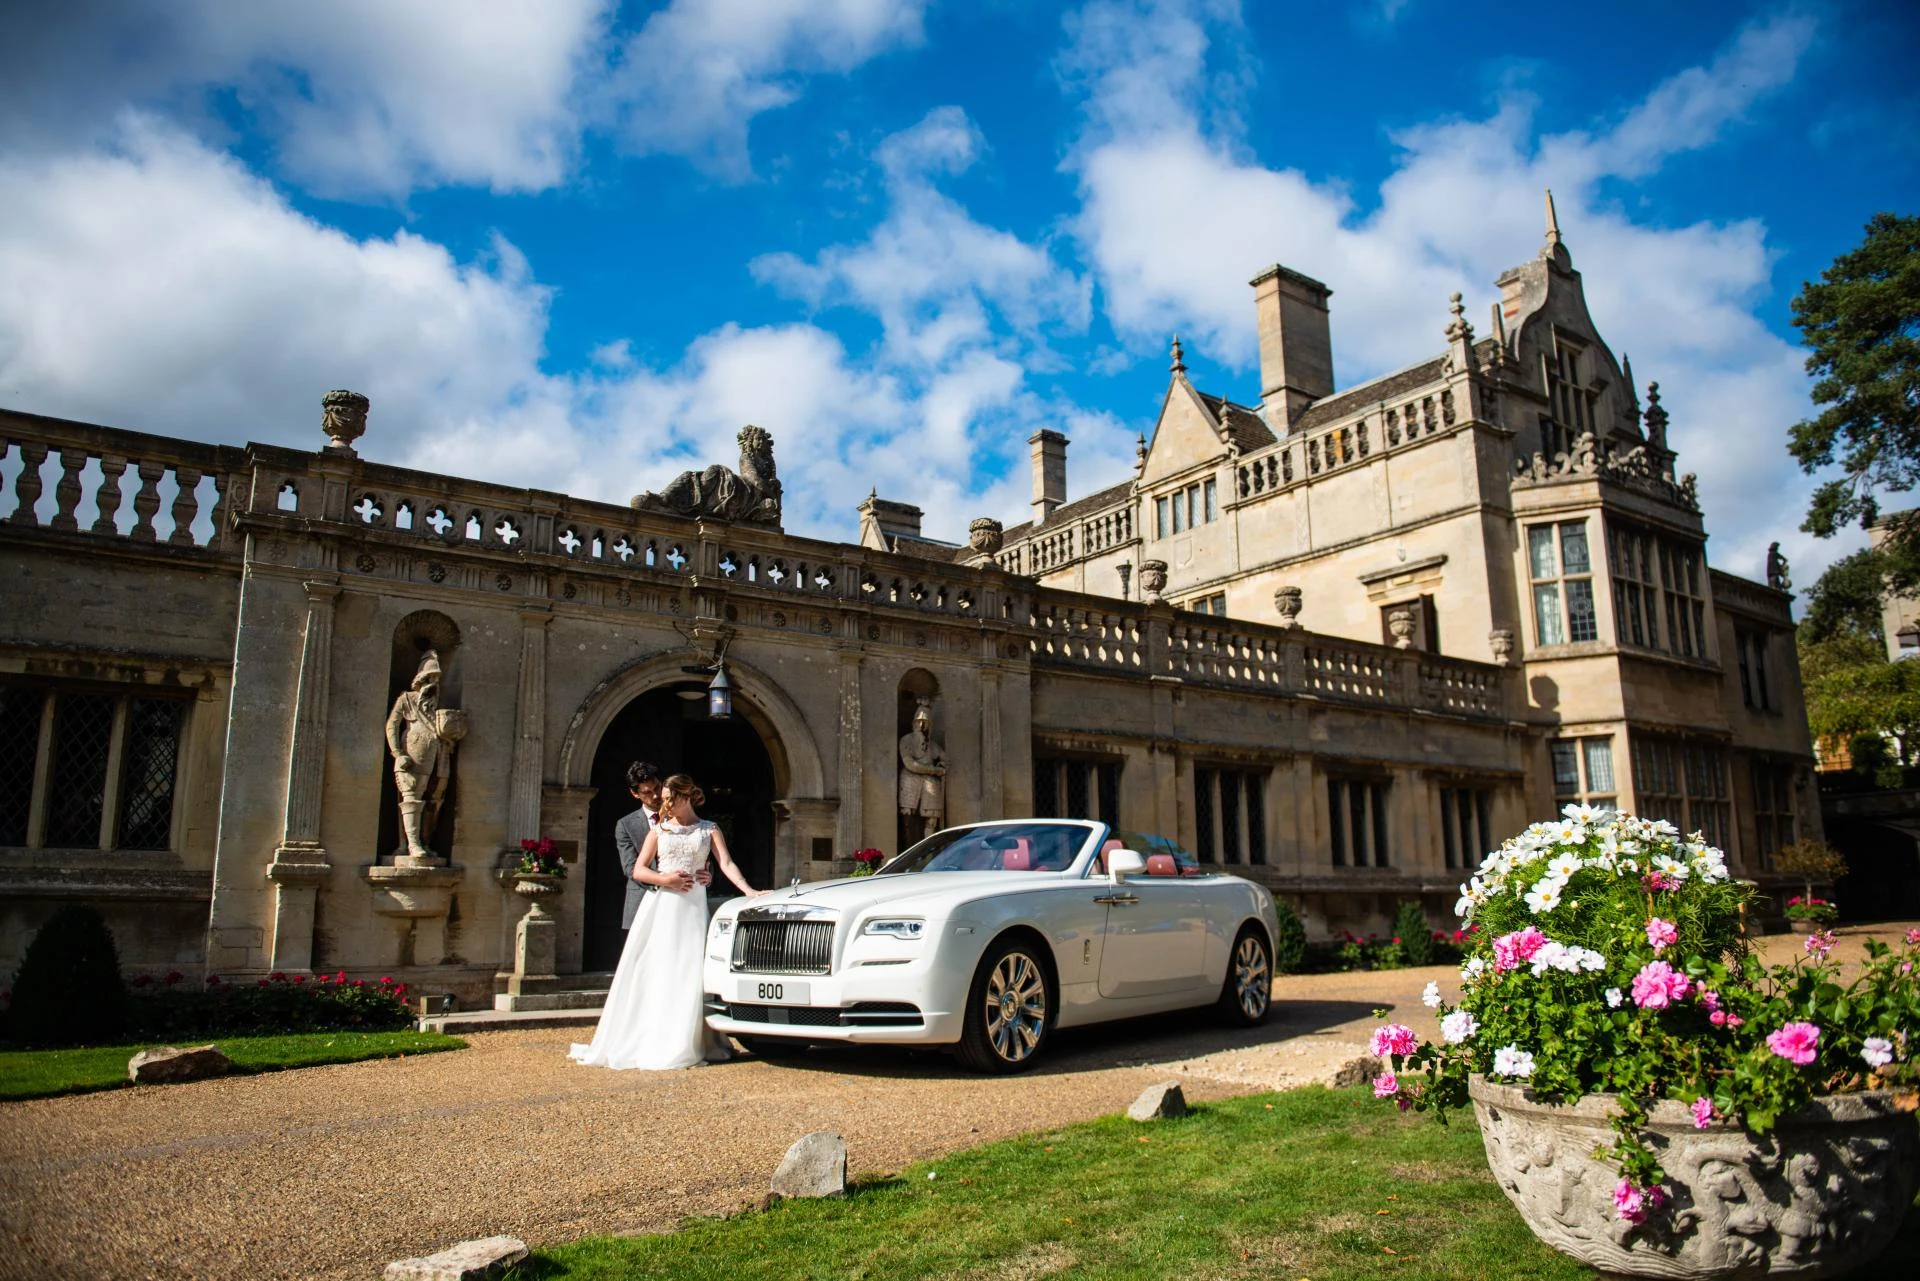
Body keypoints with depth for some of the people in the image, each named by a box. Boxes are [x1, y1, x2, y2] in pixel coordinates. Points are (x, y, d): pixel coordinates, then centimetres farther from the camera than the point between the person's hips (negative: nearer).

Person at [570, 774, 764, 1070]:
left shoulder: (709, 830, 11)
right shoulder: (659, 830, 12)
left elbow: (727, 864, -1)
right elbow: (638, 870, 7)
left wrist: (749, 890, -15)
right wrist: (664, 879, -11)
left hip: (692, 906, -1)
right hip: (659, 904, 1)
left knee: (687, 975, -5)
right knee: (652, 973, -2)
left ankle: (680, 1046, 0)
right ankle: (637, 1041, 3)